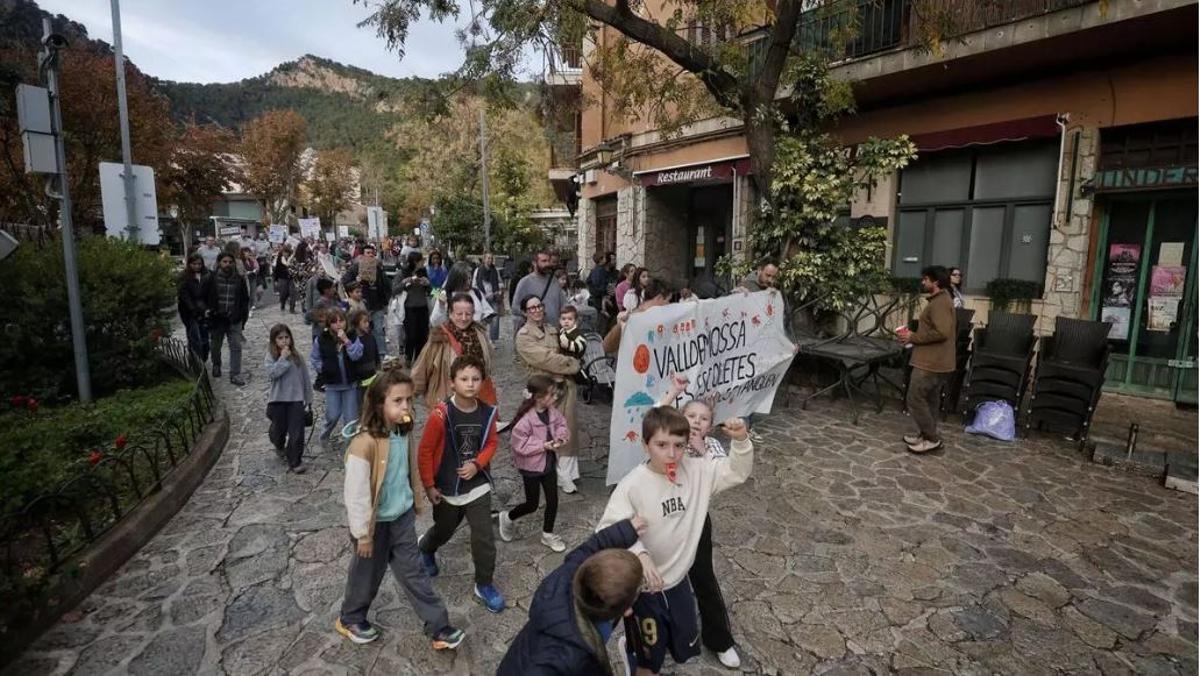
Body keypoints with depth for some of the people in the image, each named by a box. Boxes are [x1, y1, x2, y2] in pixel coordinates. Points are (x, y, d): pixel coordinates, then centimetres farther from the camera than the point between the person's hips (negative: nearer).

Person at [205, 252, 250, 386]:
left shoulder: (239, 279, 0)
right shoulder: (212, 279, -4)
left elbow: (245, 299, 6)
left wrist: (243, 315, 2)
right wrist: (209, 310, -6)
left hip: (234, 320, 0)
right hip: (217, 319, 0)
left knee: (236, 347, -5)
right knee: (216, 346, 19)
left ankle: (235, 374, 1)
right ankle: (216, 365, 44)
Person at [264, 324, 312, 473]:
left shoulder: (296, 356, 0)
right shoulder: (271, 357, -5)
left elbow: (305, 376, 6)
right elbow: (271, 374, -22)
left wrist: (308, 397, 8)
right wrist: (283, 358, -22)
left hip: (296, 399, 1)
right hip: (278, 399, -1)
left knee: (297, 432, -2)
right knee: (279, 430, 15)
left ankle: (294, 462, 12)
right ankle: (279, 446, 50)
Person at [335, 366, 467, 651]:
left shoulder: (403, 433, -7)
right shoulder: (365, 442, -29)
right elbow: (356, 492, -24)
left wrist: (417, 501, 15)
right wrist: (362, 533, -17)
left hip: (402, 516, 5)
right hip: (376, 521, -5)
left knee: (413, 572, 13)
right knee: (368, 573, 18)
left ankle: (439, 627, 21)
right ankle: (350, 619, 45)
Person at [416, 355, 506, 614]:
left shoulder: (487, 413, -12)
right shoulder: (441, 414, -22)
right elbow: (426, 451, -13)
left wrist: (477, 464, -14)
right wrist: (428, 485, -9)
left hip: (478, 485, 2)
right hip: (446, 488, -1)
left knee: (484, 537, 0)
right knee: (443, 530, 23)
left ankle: (485, 585, 22)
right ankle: (425, 550, 58)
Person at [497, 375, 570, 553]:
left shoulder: (552, 412, -7)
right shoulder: (526, 419, -28)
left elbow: (561, 424, 9)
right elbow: (520, 444, -26)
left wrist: (560, 437, -13)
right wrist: (544, 445, -26)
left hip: (549, 463, 6)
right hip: (531, 467, -6)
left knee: (553, 500, 11)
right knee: (532, 504, 10)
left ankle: (548, 534, 32)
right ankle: (508, 517, 39)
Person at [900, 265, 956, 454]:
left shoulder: (940, 302, -19)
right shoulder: (940, 300, 15)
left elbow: (941, 332, -28)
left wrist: (913, 337, -19)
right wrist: (914, 335, 12)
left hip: (931, 362, -11)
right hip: (935, 361, 11)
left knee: (915, 399, -5)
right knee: (930, 400, 17)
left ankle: (931, 438, 2)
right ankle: (926, 434, 26)